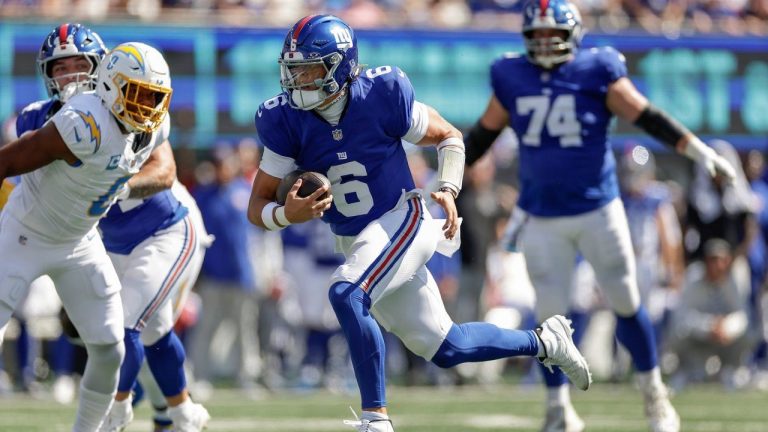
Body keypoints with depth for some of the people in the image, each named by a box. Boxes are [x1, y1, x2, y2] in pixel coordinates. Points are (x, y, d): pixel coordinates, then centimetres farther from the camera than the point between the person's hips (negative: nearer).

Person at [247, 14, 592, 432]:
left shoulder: (381, 93, -18)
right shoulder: (285, 120, -12)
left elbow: (448, 136, 0)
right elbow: (258, 206, -10)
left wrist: (447, 189, -16)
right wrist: (287, 214, -32)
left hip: (402, 222, -5)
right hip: (356, 243, 5)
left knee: (345, 295, -31)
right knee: (443, 347, 10)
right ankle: (543, 341, 33)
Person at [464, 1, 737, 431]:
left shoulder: (598, 72, -7)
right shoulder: (511, 78, 1)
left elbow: (647, 117, -6)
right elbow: (484, 134, 12)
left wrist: (699, 150, -11)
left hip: (599, 209, -2)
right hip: (542, 217, 2)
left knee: (627, 302, 4)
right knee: (550, 314, 3)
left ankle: (655, 396, 20)